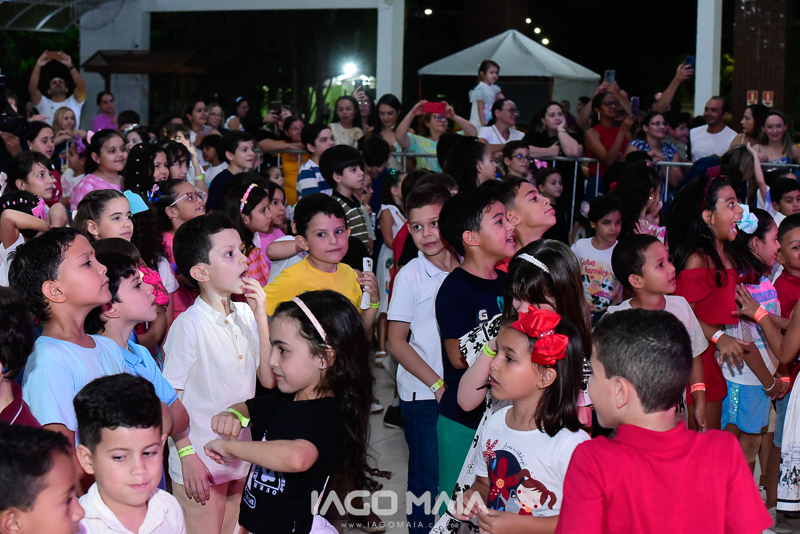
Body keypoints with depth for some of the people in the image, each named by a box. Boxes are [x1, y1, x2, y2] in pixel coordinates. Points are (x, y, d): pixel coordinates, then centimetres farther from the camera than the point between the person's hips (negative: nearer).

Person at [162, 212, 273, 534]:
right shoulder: (189, 326, -17)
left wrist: (261, 317, -7)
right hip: (200, 464, -6)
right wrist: (188, 456, -15)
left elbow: (269, 380, -1)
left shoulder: (245, 315, 2)